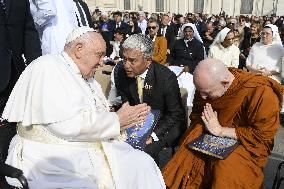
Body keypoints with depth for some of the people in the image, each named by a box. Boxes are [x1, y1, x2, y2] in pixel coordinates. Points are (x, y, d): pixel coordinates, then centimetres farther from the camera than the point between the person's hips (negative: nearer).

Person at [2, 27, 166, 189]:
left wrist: (125, 121, -3)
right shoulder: (47, 67, -11)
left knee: (143, 162, -3)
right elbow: (67, 124, -23)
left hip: (93, 150, 8)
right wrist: (116, 120, -14)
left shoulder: (88, 78, 16)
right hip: (53, 158, -8)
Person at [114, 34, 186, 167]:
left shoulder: (167, 78, -23)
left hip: (164, 125, -4)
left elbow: (175, 114, -13)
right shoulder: (120, 72, -10)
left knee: (147, 150, -28)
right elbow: (123, 104, 2)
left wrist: (153, 135, -23)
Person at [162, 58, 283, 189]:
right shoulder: (207, 85, -5)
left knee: (225, 178, -28)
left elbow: (263, 135, -18)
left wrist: (221, 131, -19)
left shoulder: (261, 92, -22)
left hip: (243, 144, -4)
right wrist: (208, 124, -11)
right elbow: (196, 114, 11)